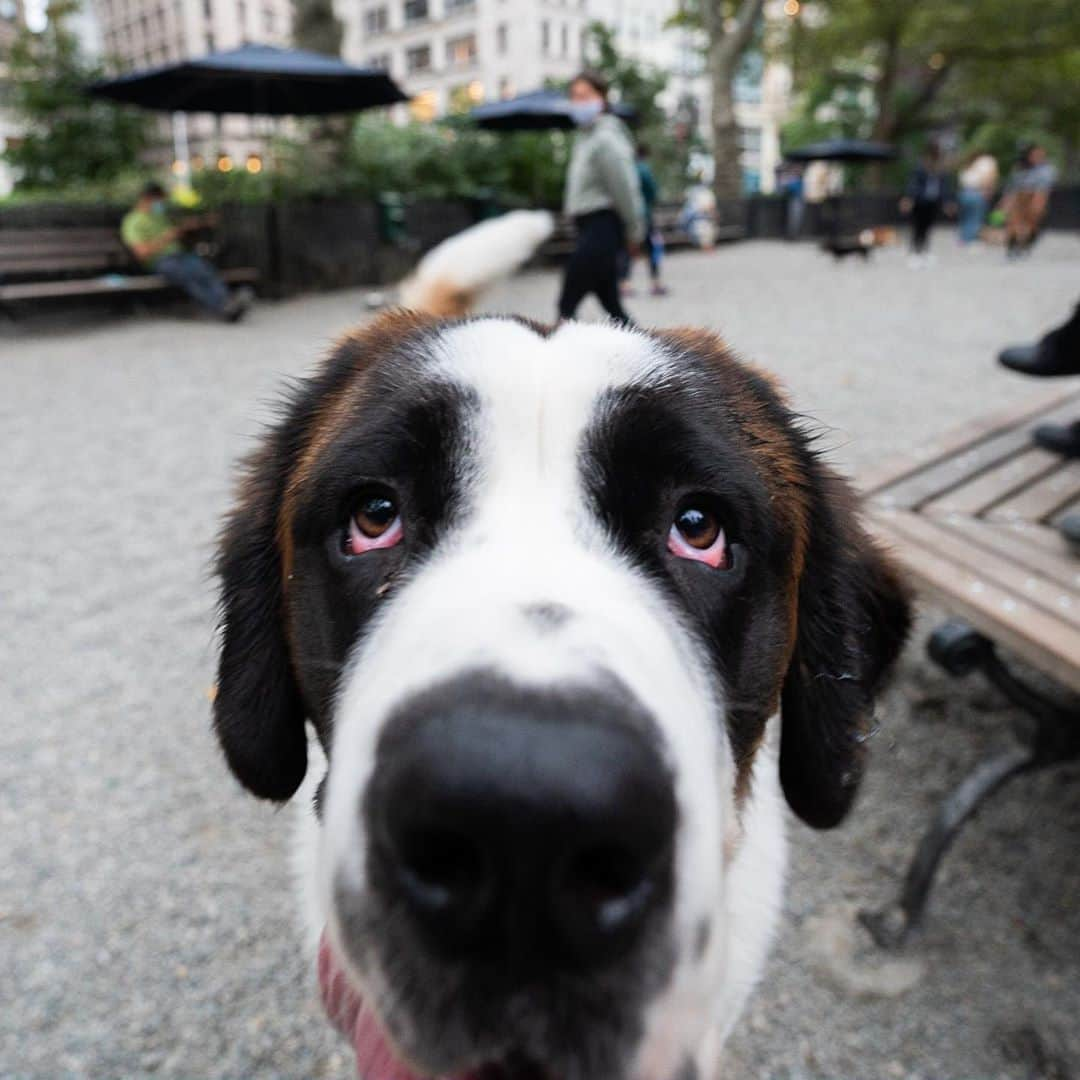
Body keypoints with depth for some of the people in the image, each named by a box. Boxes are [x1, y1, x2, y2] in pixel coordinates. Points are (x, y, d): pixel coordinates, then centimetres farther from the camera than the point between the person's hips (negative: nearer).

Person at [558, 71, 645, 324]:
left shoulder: (605, 139, -12)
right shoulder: (586, 135, 18)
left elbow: (625, 188, -13)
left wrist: (633, 233, -7)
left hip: (601, 227, -10)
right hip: (591, 227, 10)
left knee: (567, 305, -11)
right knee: (612, 306, 12)